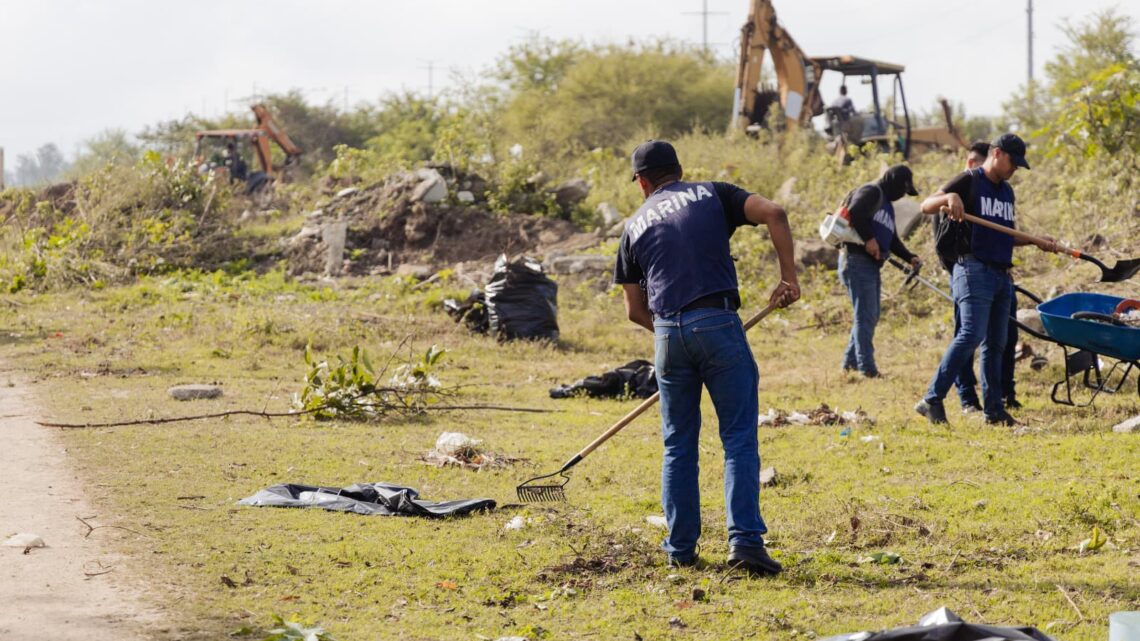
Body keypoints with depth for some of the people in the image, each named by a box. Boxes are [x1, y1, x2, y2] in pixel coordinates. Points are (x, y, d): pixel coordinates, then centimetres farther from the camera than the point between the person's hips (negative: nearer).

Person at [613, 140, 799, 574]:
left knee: (678, 445, 13)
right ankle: (745, 539, -13)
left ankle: (680, 548, 14)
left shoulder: (635, 225, 17)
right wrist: (788, 275, -1)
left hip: (668, 333, 2)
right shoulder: (712, 195, 12)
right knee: (739, 438, -1)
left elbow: (635, 310, 17)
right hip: (718, 325, -2)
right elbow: (773, 213, -4)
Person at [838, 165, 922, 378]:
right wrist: (868, 239, -24)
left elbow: (892, 239, 24)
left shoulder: (887, 204, 24)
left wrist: (910, 258, 11)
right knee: (866, 316, -10)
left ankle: (850, 362, 19)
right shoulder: (871, 193, -7)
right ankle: (867, 368, -10)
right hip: (857, 261, -10)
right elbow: (855, 212, -26)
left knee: (870, 316, 12)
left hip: (872, 265, 10)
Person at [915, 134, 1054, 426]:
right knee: (971, 335, -19)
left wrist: (1036, 241, 17)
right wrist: (949, 197, -29)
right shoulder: (968, 181, -3)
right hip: (974, 270, -8)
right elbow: (926, 206, -9)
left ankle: (994, 409, 13)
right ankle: (933, 399, -19)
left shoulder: (1007, 191, 20)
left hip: (1001, 275, 8)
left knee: (996, 344, 9)